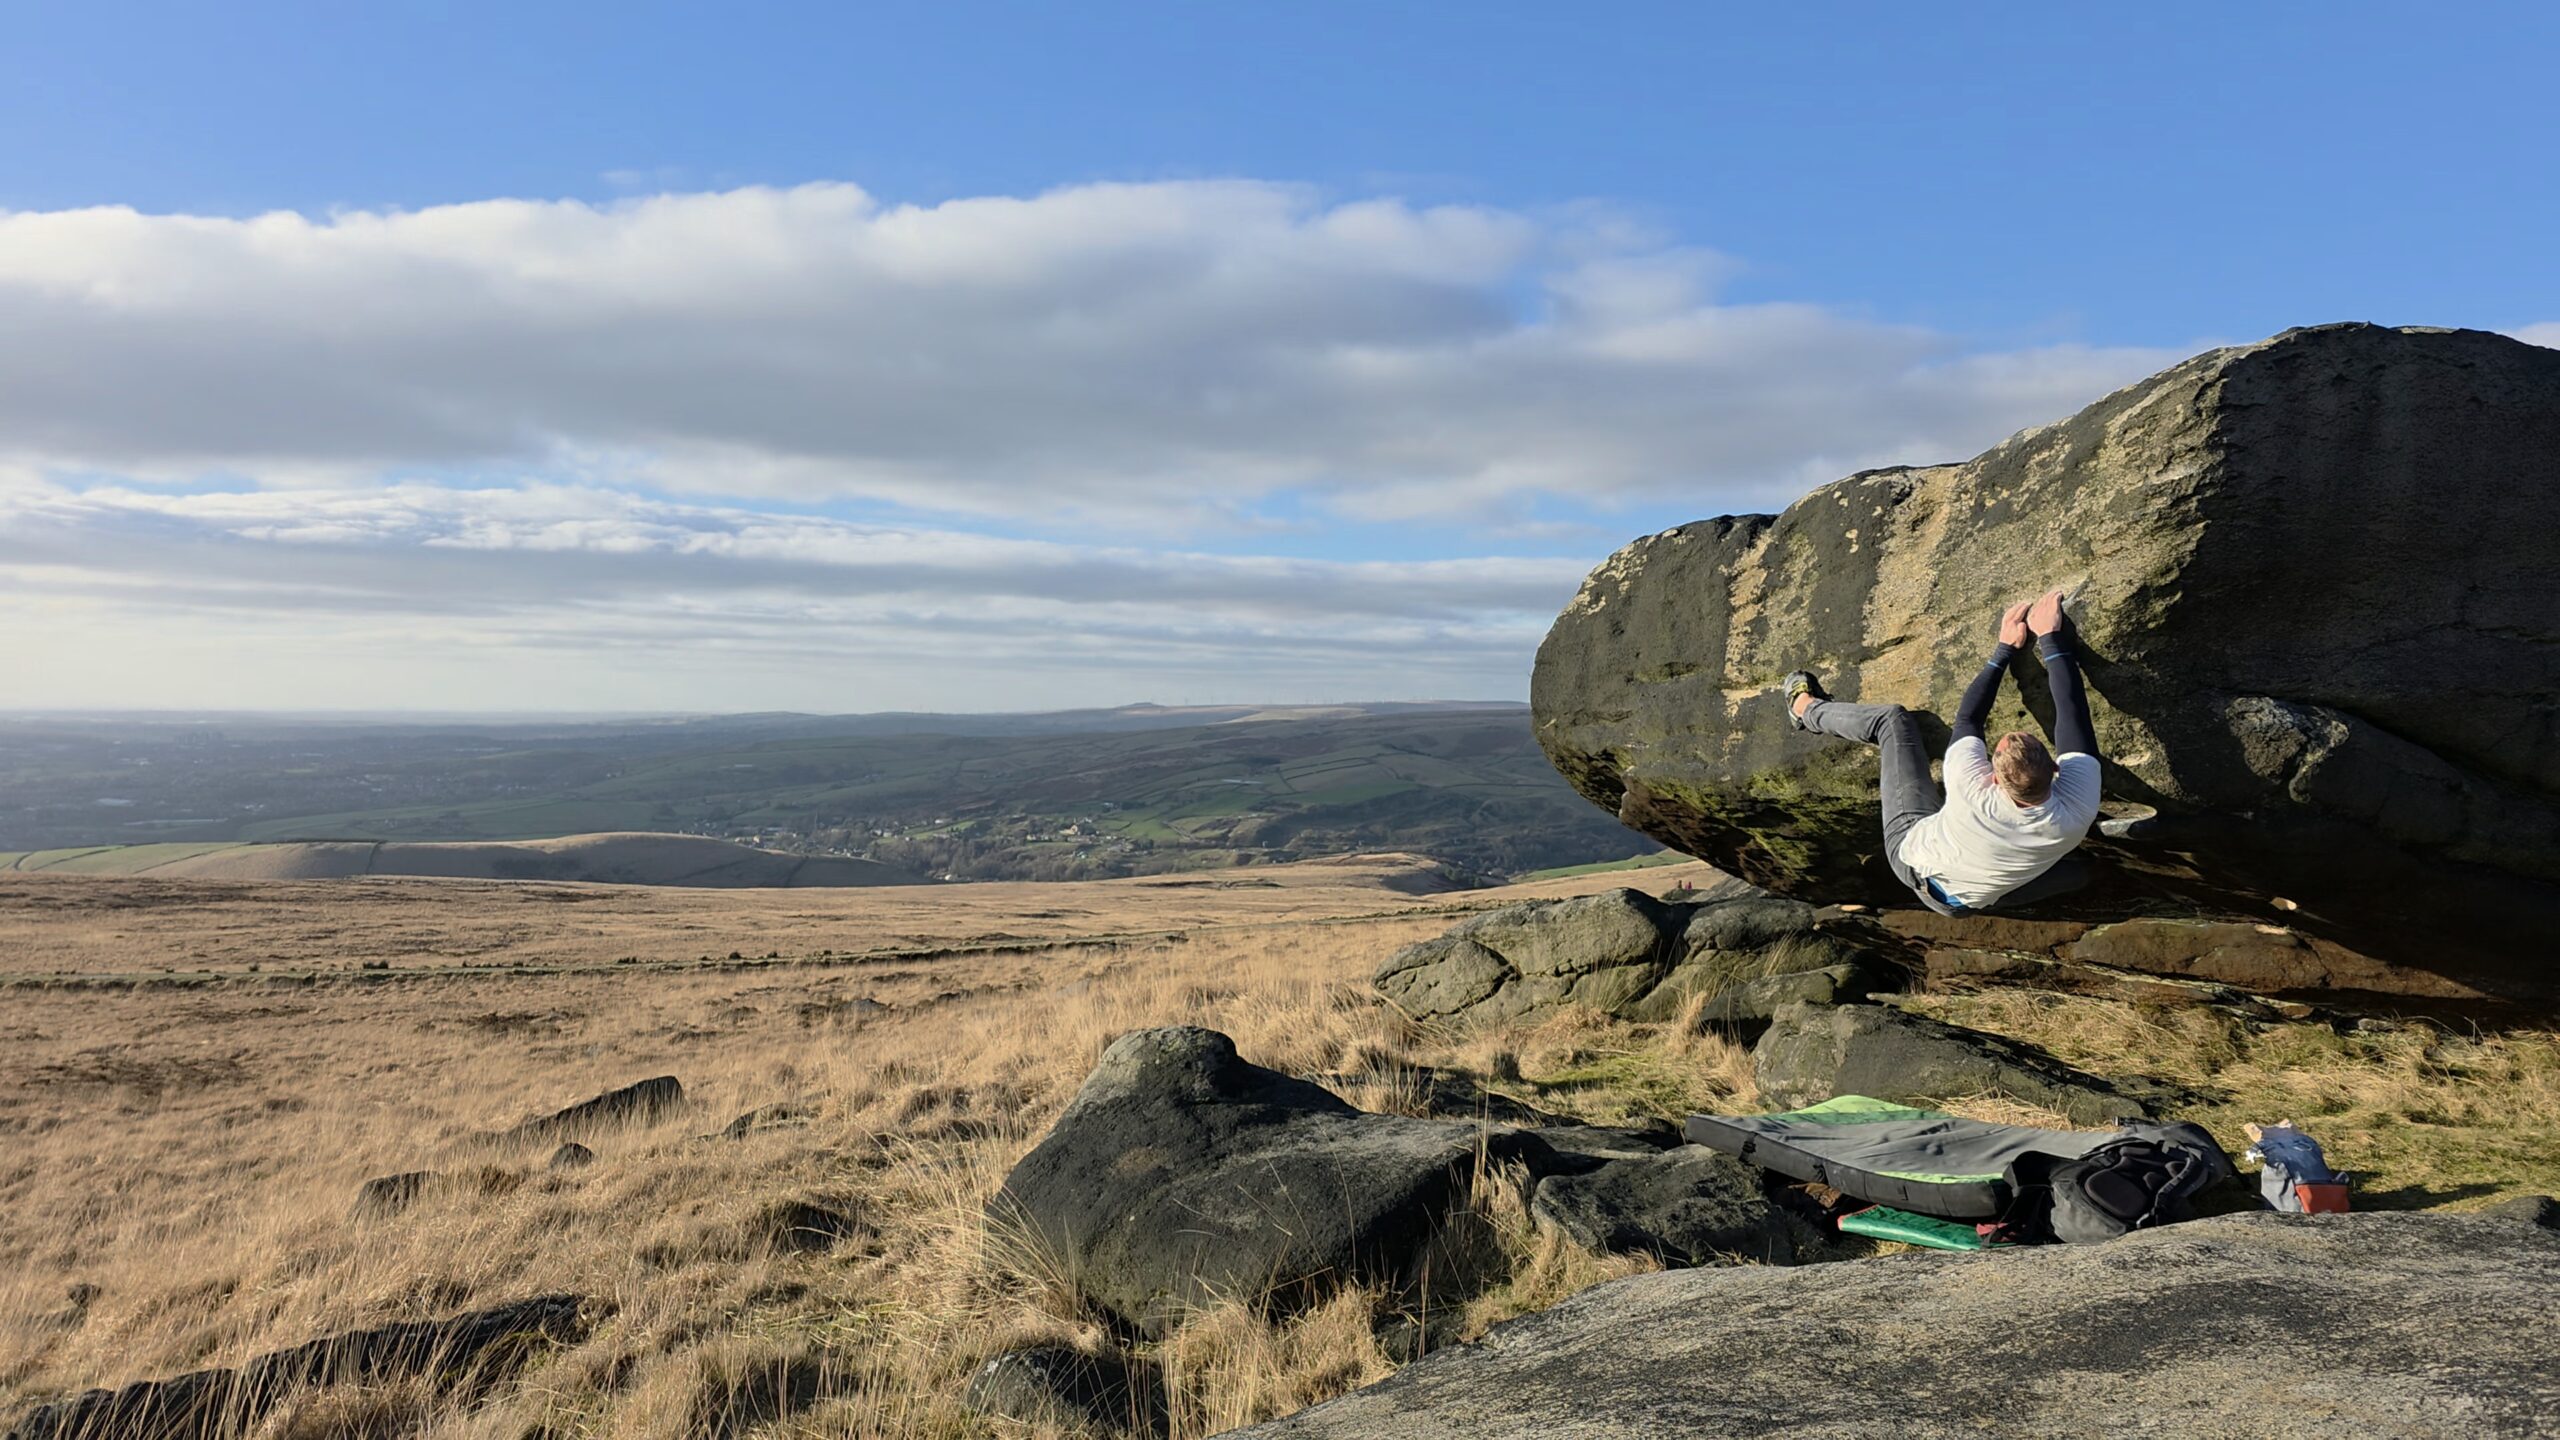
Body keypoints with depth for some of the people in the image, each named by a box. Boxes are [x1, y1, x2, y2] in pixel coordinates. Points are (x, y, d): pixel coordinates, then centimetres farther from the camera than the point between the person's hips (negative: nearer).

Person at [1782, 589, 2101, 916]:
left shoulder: (1971, 792, -42)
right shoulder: (2077, 813, -37)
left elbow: (1967, 718, -20)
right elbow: (2073, 713, -24)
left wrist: (2004, 650, -9)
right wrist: (2052, 639, -15)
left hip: (1911, 851, -2)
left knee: (1893, 719, 5)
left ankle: (1806, 708, 34)